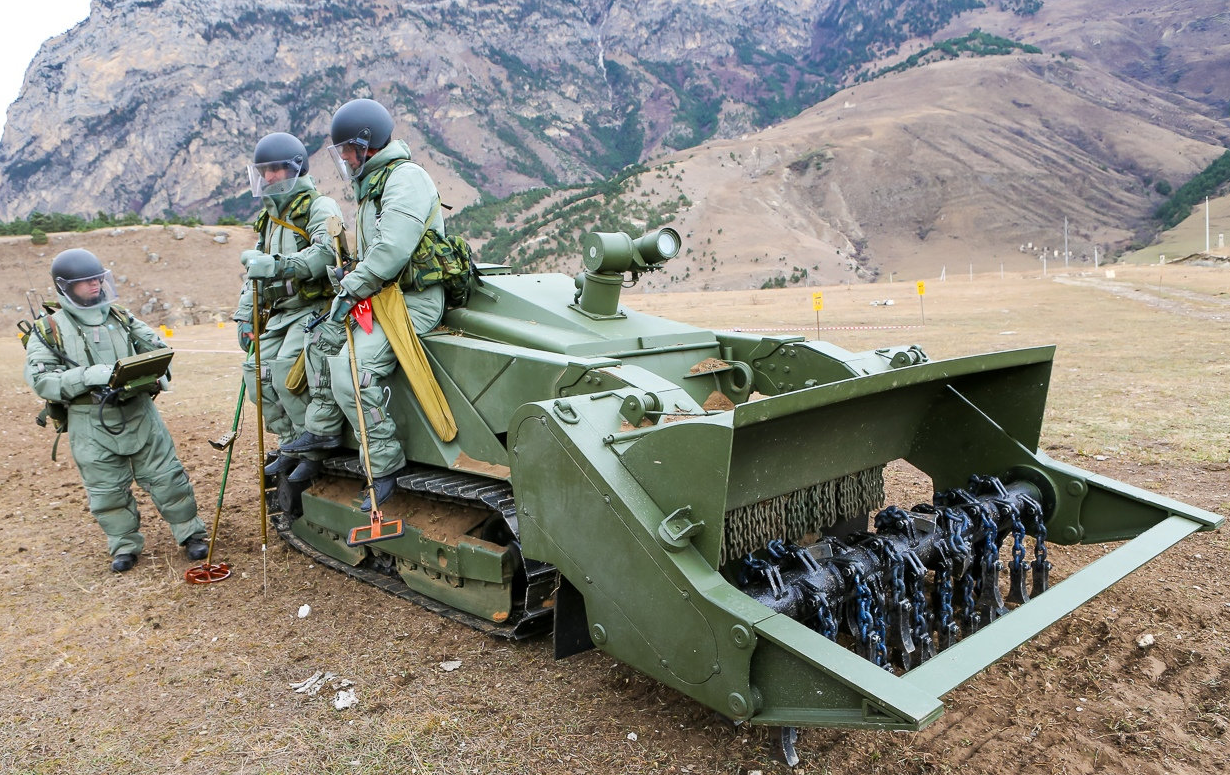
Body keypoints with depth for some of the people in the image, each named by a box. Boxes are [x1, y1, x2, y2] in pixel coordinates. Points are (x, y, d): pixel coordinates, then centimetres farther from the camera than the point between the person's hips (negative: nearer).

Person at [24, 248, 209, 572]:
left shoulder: (120, 317, 7)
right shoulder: (49, 331, -1)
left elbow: (157, 347, 11)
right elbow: (42, 379, -10)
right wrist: (88, 376, -24)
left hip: (139, 413, 2)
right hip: (91, 425, -2)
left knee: (166, 477, 6)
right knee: (107, 490, 9)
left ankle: (190, 533, 18)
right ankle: (125, 546, 26)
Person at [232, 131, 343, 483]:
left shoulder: (319, 207, -7)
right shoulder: (269, 217, 20)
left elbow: (326, 252, -28)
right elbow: (255, 272, 24)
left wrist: (279, 265, -40)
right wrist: (245, 316, 16)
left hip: (316, 307, -8)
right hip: (282, 312, 9)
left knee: (285, 368, -24)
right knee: (256, 368, -4)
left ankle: (314, 450, -12)